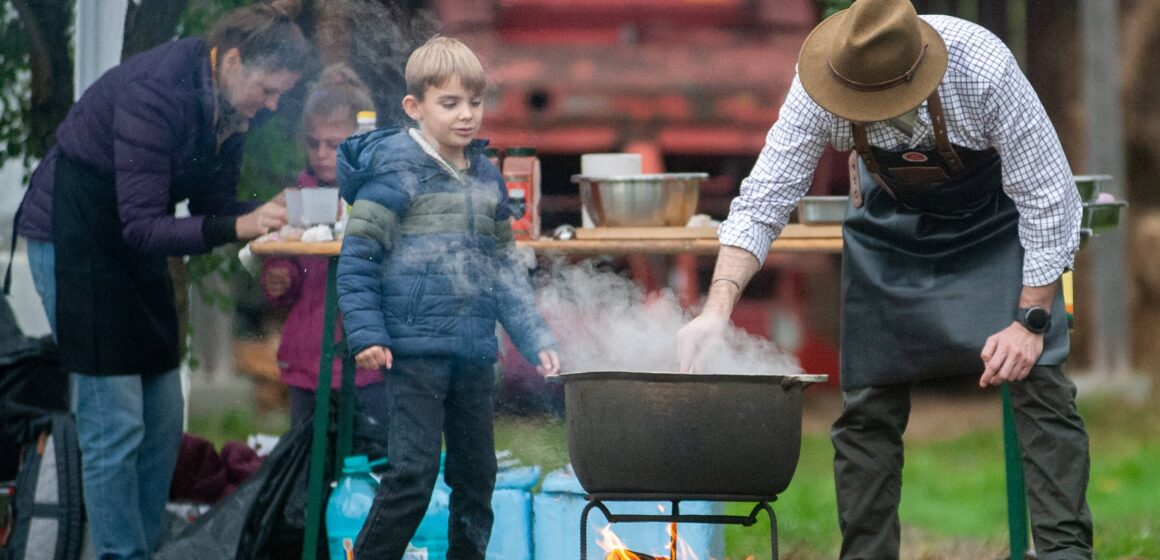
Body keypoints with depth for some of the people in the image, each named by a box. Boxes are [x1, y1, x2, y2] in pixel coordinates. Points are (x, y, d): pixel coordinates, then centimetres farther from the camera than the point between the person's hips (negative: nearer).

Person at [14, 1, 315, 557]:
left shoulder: (228, 105, -3)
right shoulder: (157, 93, -28)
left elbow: (213, 205, 6)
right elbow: (143, 228, -29)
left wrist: (268, 216, -14)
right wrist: (238, 226, -39)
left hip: (134, 242, 9)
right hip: (73, 233, -9)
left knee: (162, 415, 7)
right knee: (114, 420, -11)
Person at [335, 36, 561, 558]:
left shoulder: (486, 177, 12)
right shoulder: (396, 171, -7)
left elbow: (504, 266, 18)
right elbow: (357, 255, -8)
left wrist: (535, 339, 11)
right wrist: (366, 333, -16)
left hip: (474, 355, 7)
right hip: (416, 351, -7)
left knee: (477, 477, 11)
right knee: (413, 475, -13)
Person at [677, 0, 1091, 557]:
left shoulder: (984, 71, -37)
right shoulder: (817, 91, -29)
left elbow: (1048, 199, -26)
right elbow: (761, 200, -23)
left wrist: (1031, 321, -27)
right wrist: (717, 308, -36)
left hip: (995, 210, -3)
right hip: (891, 215, 3)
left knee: (1036, 377, -18)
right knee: (867, 401, -2)